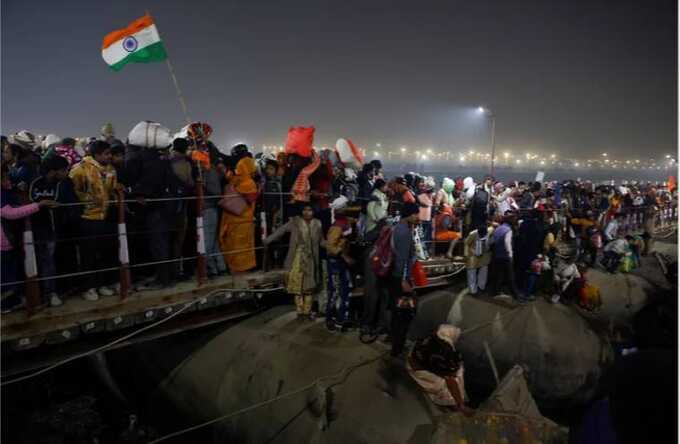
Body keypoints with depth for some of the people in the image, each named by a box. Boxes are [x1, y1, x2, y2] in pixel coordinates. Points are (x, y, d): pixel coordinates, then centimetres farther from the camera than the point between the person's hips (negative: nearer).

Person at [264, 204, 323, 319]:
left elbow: (322, 241, 8)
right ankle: (300, 311, 12)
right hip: (298, 258, -2)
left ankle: (307, 311, 18)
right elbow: (280, 231, -6)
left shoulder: (317, 223, 5)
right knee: (297, 285, 1)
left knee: (309, 286, 8)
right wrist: (267, 240, -13)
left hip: (311, 259, 2)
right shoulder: (295, 221, -4)